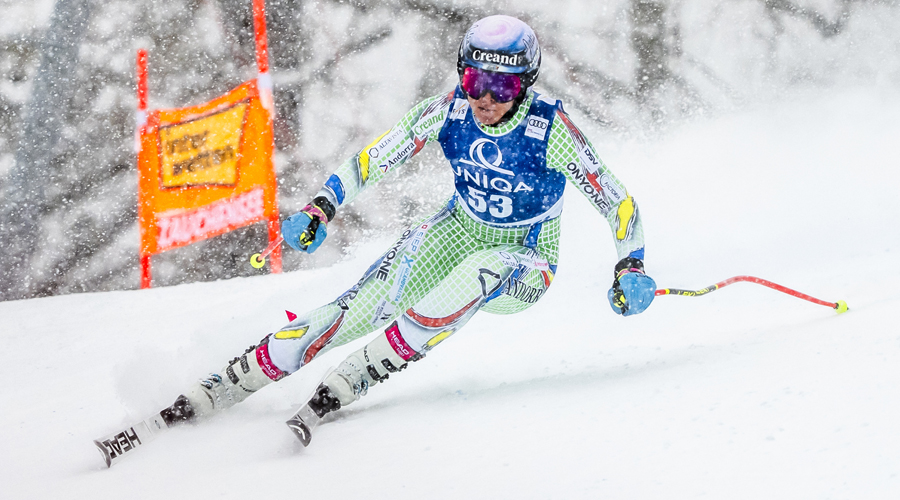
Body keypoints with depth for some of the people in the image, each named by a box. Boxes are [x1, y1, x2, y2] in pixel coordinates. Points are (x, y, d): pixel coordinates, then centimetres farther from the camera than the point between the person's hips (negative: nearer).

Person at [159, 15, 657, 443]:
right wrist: (321, 207, -18)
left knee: (479, 272, -40)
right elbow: (375, 157, -5)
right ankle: (206, 397, -10)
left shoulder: (552, 128, -24)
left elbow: (617, 201, -18)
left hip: (524, 262, -3)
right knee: (353, 313, -17)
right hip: (458, 232, 3)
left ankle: (341, 387, -34)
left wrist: (630, 268, -32)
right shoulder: (450, 109, -15)